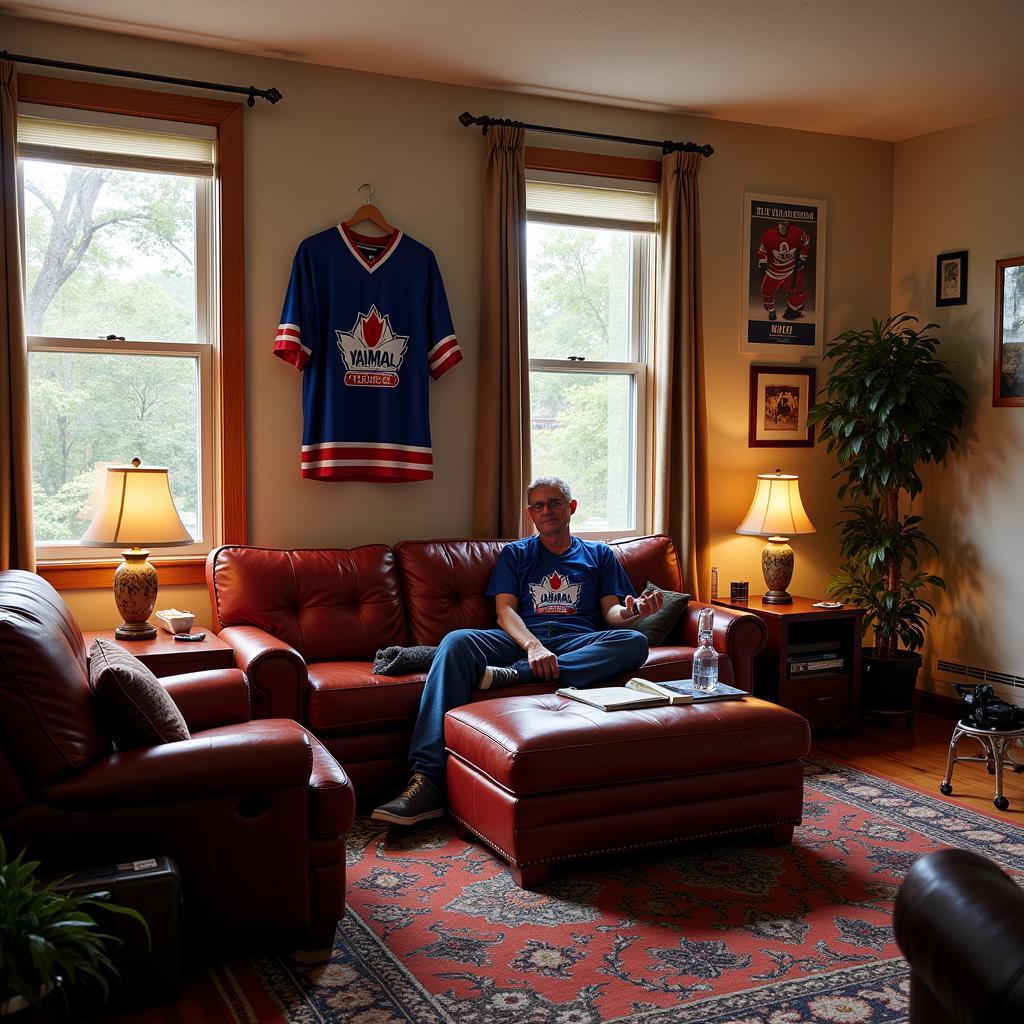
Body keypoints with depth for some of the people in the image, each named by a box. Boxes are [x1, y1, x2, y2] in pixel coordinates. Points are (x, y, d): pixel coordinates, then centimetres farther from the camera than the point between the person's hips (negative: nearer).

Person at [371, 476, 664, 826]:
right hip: (521, 640, 0)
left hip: (579, 644, 1)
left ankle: (515, 674, -36)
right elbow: (505, 612, 7)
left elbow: (611, 612, 14)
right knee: (456, 642, -30)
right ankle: (426, 782, -40)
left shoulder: (599, 555, 25)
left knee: (634, 641, -31)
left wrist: (631, 612, -13)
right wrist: (533, 646, -16)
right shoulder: (515, 554, 22)